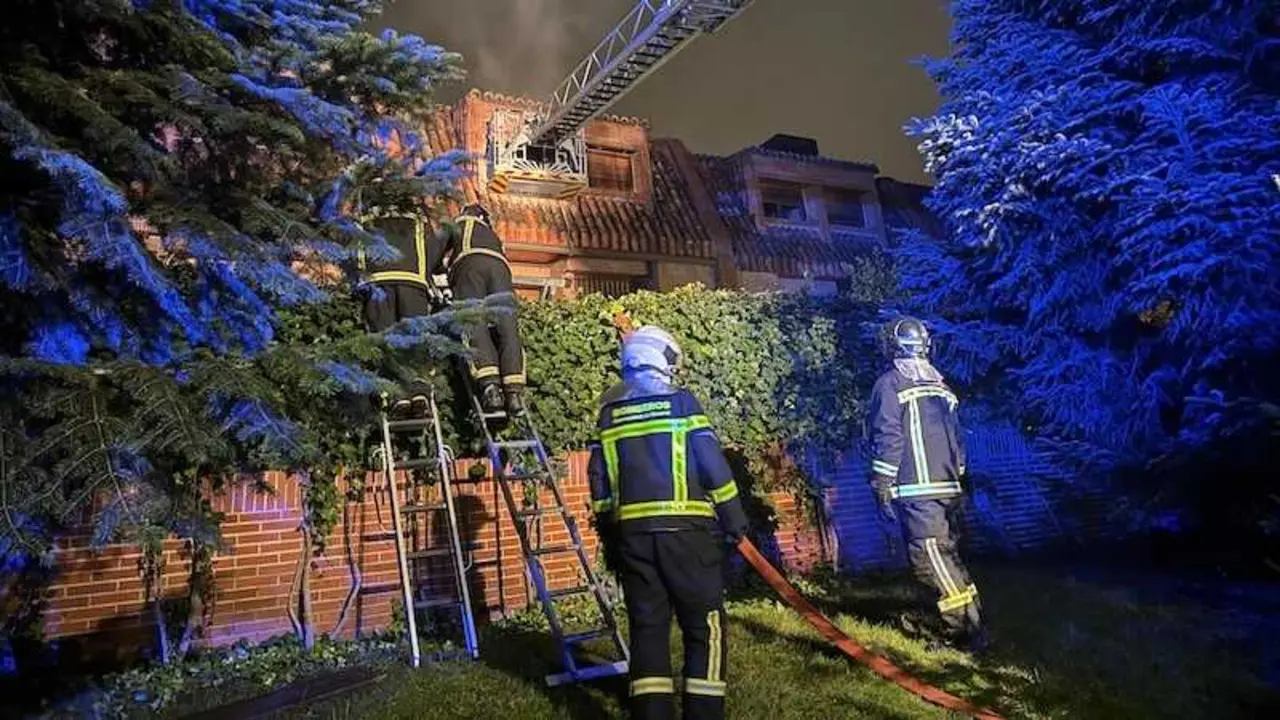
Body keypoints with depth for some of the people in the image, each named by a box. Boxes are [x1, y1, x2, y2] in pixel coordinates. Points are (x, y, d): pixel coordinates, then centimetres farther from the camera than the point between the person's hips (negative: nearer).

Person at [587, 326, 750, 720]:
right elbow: (713, 466, -7)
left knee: (647, 628, 11)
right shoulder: (681, 402, -3)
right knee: (705, 627, 7)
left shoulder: (609, 414, 9)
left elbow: (599, 482, 9)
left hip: (632, 533, 4)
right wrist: (735, 519, 3)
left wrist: (609, 533, 17)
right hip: (685, 529, -4)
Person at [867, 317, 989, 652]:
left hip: (916, 489, -8)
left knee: (930, 557, -6)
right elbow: (957, 437, 20)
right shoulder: (941, 385, 16)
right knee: (946, 552, 16)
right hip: (947, 486, 8)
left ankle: (966, 631, -6)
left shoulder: (889, 383, -5)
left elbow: (887, 438, -12)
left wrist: (882, 487, -9)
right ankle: (972, 621, 21)